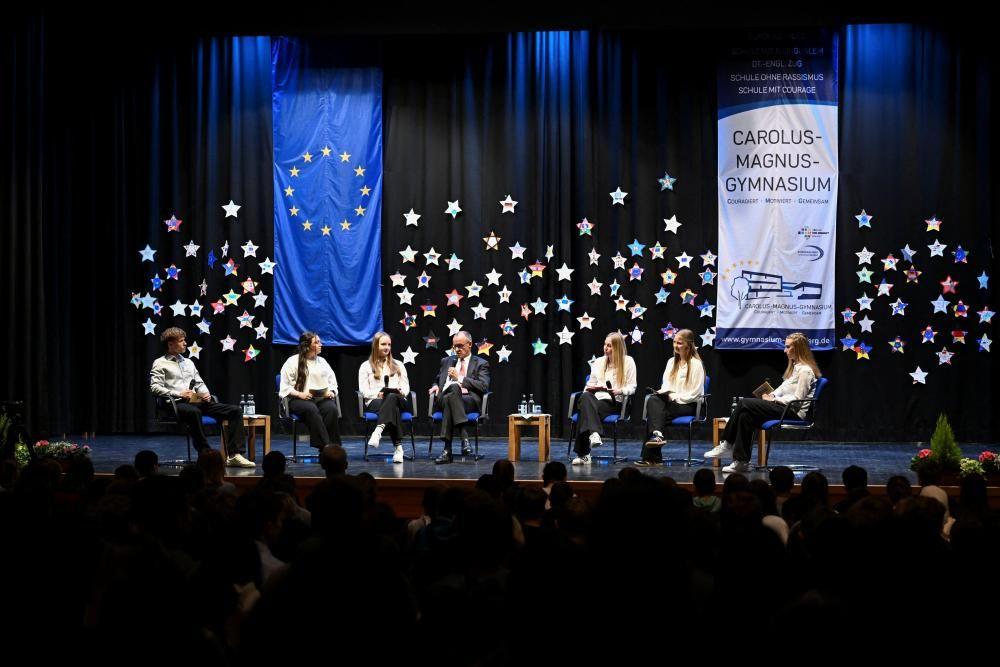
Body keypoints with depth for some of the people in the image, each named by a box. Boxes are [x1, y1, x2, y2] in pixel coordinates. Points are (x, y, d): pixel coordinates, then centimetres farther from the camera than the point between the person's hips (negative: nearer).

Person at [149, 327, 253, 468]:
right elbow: (155, 387, -5)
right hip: (176, 403, -7)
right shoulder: (160, 364, 8)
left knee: (235, 410, -11)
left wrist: (205, 393, 5)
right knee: (194, 412, -44)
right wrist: (178, 394, -15)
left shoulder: (188, 362, 29)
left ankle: (234, 455, -22)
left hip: (195, 401, 7)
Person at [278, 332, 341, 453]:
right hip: (298, 400, -4)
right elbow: (285, 386, 2)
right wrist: (299, 394, -15)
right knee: (311, 409, -38)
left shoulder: (322, 361, 21)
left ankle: (332, 446, -33)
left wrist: (331, 392, -1)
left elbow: (332, 381, 22)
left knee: (332, 408, -32)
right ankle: (325, 446, -42)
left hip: (322, 398, 4)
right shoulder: (292, 361, 6)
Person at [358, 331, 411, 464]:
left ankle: (378, 431, -64)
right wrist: (377, 393, -14)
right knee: (393, 409, -41)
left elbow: (406, 387, 18)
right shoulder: (366, 366, 19)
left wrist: (401, 391, -7)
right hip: (374, 402, -1)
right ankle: (398, 447, -56)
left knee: (392, 397, -41)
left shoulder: (398, 365, 29)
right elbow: (364, 390, 6)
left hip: (398, 400, 2)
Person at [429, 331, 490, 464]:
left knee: (449, 399, -38)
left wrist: (460, 378, -5)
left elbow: (484, 386, 0)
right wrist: (435, 386, 9)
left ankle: (448, 450, -42)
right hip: (443, 399, 2)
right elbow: (437, 381, 35)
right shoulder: (447, 361, 30)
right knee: (454, 387, -36)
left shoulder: (481, 364, 15)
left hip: (469, 401, -2)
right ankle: (464, 437, -47)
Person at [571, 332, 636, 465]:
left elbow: (632, 388, 5)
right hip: (595, 398, 4)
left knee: (586, 408, -35)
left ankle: (582, 454, -40)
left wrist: (620, 391, -16)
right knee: (585, 397, -38)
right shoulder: (598, 362, 24)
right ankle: (594, 433, -54)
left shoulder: (628, 362, 9)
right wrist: (589, 388, 0)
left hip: (614, 402, -4)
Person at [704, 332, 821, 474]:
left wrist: (774, 400, -10)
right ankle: (741, 462, -13)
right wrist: (772, 395, 3)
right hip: (784, 407, 10)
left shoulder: (805, 370, -11)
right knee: (745, 415, -12)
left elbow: (798, 398, -15)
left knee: (744, 404, -18)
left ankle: (727, 445, -10)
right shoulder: (794, 366, 20)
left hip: (795, 411, -10)